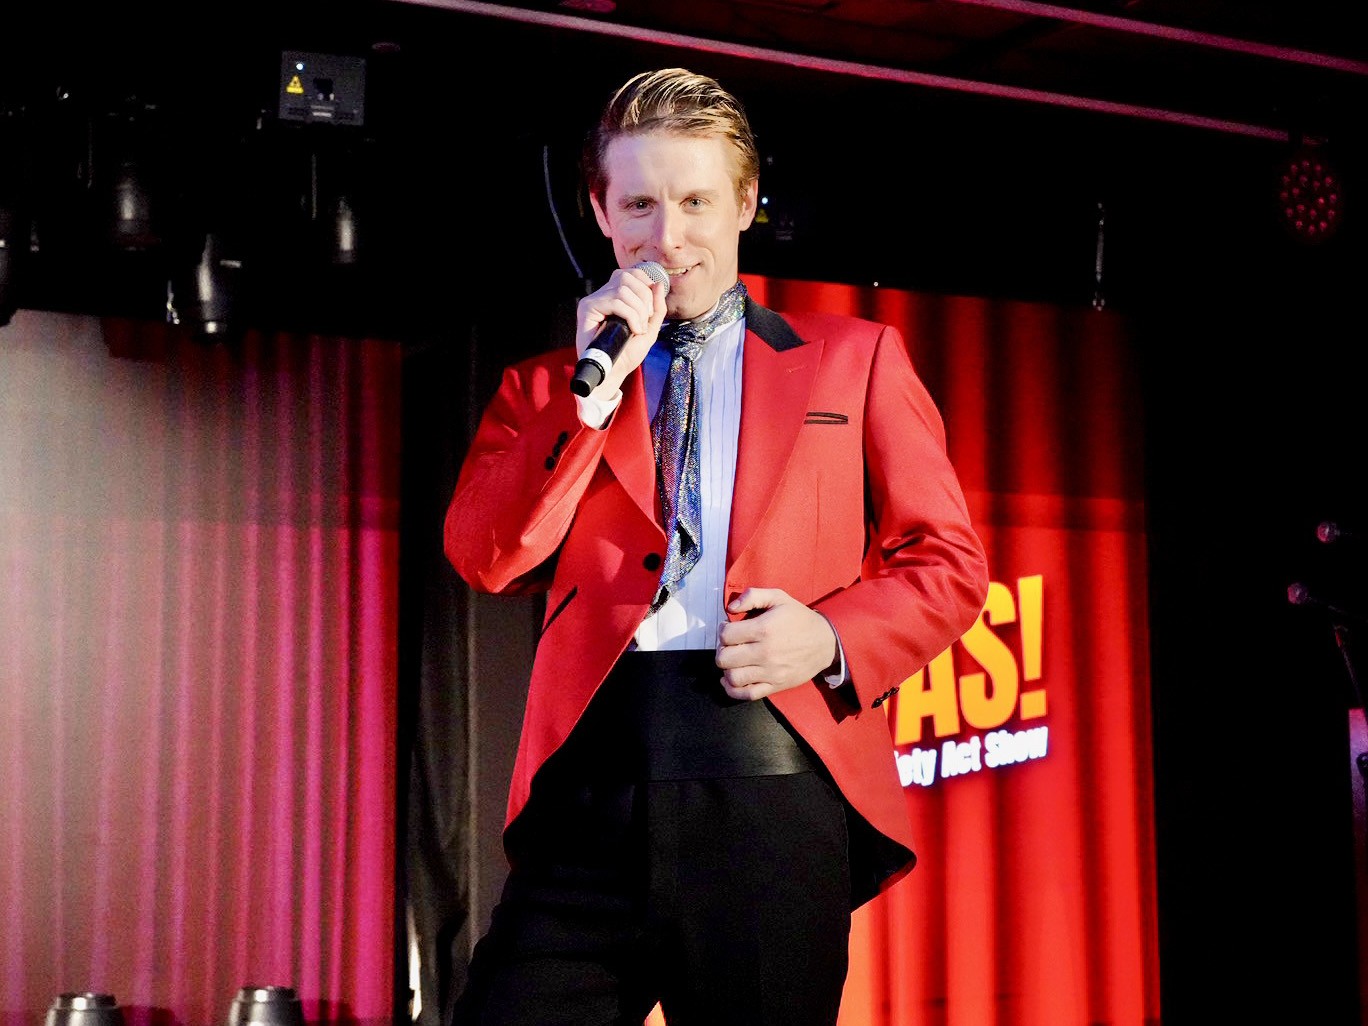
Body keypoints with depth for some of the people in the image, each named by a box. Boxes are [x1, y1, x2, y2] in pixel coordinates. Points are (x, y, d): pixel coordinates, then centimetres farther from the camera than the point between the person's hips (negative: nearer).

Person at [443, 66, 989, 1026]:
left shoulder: (854, 359, 14)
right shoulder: (544, 387, 17)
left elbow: (949, 562, 10)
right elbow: (486, 558, 2)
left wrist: (835, 636, -9)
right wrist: (594, 388, -5)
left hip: (776, 794, -1)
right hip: (592, 793, 1)